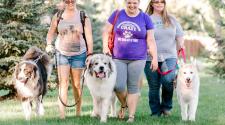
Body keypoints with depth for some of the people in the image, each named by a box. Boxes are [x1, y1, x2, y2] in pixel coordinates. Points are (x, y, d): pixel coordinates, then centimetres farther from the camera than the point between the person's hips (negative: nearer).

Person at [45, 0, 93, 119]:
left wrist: (90, 55, -6)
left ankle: (78, 112, 19)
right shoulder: (58, 16, 3)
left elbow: (89, 37, -2)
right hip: (61, 54, 1)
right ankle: (62, 114, -14)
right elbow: (51, 32, 11)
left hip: (78, 54, 0)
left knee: (76, 84, 6)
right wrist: (49, 44, -8)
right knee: (63, 83, -8)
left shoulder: (84, 17, -1)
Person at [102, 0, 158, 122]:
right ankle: (123, 105, 25)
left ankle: (131, 116, 8)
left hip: (137, 59, -1)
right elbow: (106, 31, 10)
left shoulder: (145, 18, 2)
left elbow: (150, 40, 2)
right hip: (118, 58, 1)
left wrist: (155, 58, -4)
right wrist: (105, 46, -4)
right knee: (118, 86, -6)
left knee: (133, 87, 1)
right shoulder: (117, 14, 4)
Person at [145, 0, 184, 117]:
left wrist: (181, 44, -5)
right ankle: (156, 112, 15)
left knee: (168, 80, -21)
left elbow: (179, 35, 16)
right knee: (154, 87, 2)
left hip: (169, 57, 1)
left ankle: (166, 106, 0)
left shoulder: (171, 19, 14)